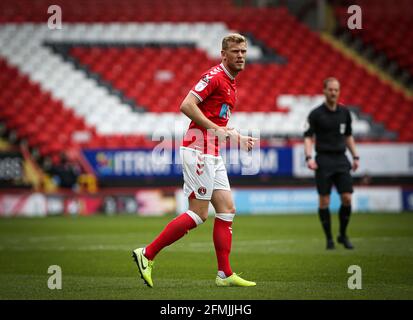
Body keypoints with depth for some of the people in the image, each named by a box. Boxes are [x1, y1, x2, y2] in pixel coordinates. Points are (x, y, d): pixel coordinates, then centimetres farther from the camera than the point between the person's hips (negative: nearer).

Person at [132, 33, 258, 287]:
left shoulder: (231, 84, 20)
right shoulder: (214, 76, -11)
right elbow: (187, 106, -21)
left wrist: (238, 138, 21)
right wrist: (215, 128, -24)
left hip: (213, 155, 10)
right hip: (198, 150, -10)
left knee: (227, 209, 5)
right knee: (198, 214, -9)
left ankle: (225, 274, 6)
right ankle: (147, 254, -2)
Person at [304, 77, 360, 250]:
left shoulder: (345, 112, 9)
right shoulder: (316, 114, -3)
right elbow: (308, 137, -5)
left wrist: (355, 156, 14)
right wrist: (309, 157, -18)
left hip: (341, 160, 3)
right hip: (324, 160, -3)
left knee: (347, 198, -5)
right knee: (324, 201, -4)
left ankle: (343, 235, 12)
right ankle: (329, 238, 7)